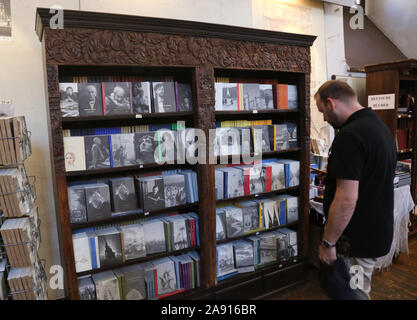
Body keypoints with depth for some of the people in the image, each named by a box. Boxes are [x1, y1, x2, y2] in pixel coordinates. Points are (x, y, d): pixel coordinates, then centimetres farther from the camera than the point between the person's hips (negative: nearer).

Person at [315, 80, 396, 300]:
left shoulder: (349, 136, -24)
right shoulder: (382, 128, 9)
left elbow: (347, 199, -27)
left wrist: (328, 243, -18)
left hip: (357, 241, -10)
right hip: (379, 231, 10)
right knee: (359, 290, 24)